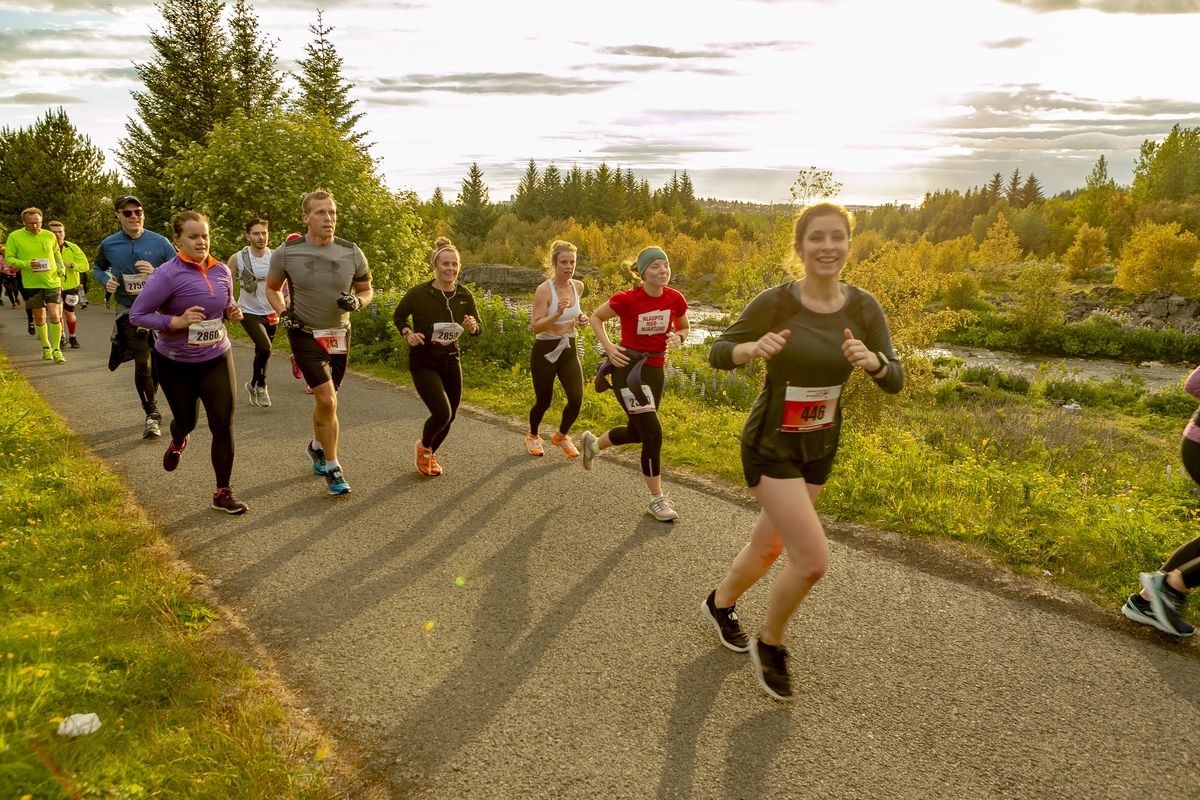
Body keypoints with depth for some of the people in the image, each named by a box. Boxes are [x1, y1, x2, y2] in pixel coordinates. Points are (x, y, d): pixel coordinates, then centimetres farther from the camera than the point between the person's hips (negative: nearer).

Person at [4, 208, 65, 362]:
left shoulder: (49, 236, 3)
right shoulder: (15, 237, -3)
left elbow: (57, 254, 18)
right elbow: (8, 258, -2)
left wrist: (61, 268, -1)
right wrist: (26, 264, -19)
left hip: (52, 282, 0)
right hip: (31, 284, 0)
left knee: (55, 316, -8)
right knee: (39, 317, 11)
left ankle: (56, 349, 3)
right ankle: (46, 346, 29)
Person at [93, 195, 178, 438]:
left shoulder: (160, 243, -8)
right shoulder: (109, 245, -2)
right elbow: (97, 267, 18)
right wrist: (105, 280, -3)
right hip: (129, 312, 0)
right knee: (142, 364, -7)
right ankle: (152, 414, 7)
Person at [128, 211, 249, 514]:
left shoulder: (222, 271, -2)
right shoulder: (167, 274, -18)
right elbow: (136, 315, -16)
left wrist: (233, 311, -7)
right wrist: (176, 322, -28)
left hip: (217, 359, 3)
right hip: (176, 364, -3)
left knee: (224, 424, -5)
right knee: (187, 422, 16)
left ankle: (222, 493, 7)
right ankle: (177, 444, 56)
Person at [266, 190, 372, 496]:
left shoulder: (351, 253, -7)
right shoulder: (287, 252, -10)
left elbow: (367, 290, 7)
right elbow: (272, 288, 7)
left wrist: (356, 302, -16)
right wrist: (283, 313, -10)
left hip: (339, 335, 3)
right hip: (305, 334, -3)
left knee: (326, 399, 16)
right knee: (327, 400, -15)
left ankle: (317, 447, 44)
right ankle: (332, 468, 0)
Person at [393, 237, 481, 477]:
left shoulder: (464, 295, -5)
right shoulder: (418, 293, -15)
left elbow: (478, 329, 4)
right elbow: (398, 316, 2)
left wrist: (472, 327, -18)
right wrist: (408, 334, -16)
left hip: (450, 360, 5)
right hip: (423, 362, -5)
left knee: (450, 415, 10)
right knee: (442, 412, -17)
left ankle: (430, 454, 40)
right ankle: (423, 446, 17)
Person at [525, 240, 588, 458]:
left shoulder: (578, 286, 1)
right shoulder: (544, 290, -17)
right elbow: (536, 327, -22)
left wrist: (581, 318, 1)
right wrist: (558, 313, -36)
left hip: (569, 350, 5)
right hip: (545, 351, -5)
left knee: (576, 399, -6)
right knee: (544, 401, 7)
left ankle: (561, 436, 24)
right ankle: (532, 436, 39)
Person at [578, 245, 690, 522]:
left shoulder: (675, 299, -6)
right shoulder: (627, 299, -18)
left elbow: (683, 328, 13)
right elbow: (596, 317, -1)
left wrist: (678, 338, -10)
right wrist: (608, 347, -14)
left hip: (654, 370, 6)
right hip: (628, 368, -6)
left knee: (637, 432, 19)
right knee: (653, 434, -12)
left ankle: (592, 442, 50)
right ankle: (657, 499, 5)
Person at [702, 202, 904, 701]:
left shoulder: (863, 308, -6)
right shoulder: (775, 303, -17)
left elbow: (895, 383, -5)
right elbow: (717, 353, -8)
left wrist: (871, 360, -28)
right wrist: (754, 348, -30)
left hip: (820, 449, 5)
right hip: (771, 448, -5)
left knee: (769, 547, 19)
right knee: (813, 560, -13)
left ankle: (719, 604, 49)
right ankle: (770, 644, 15)